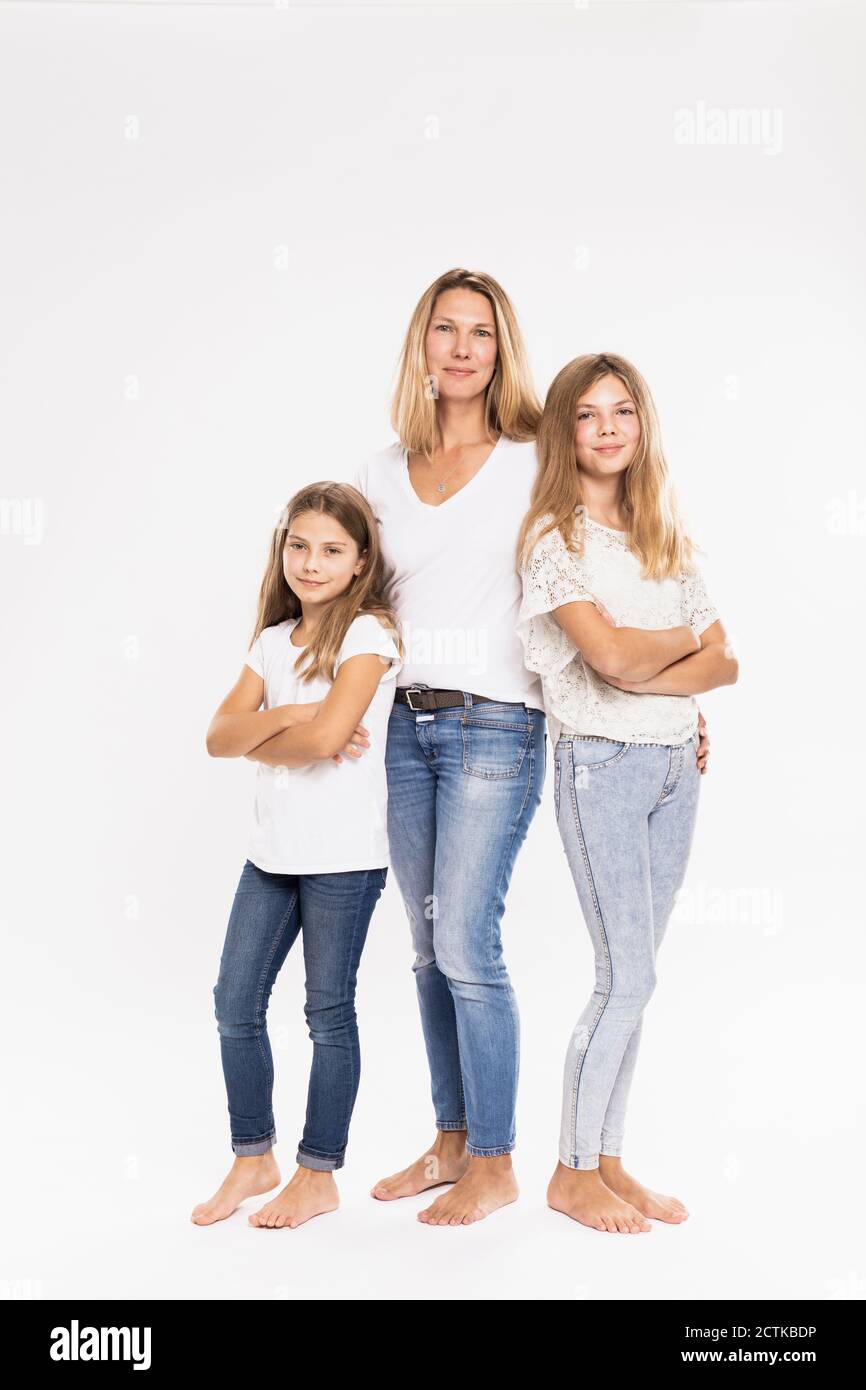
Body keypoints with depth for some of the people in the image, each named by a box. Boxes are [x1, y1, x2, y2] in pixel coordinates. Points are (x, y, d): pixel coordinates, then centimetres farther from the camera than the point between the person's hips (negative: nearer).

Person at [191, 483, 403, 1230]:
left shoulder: (368, 634, -8)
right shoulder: (273, 640, 12)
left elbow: (327, 735, -22)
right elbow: (220, 735, 2)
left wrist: (258, 740, -5)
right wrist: (286, 719, -15)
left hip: (344, 853, -7)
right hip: (273, 848, 7)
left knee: (329, 1009, 4)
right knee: (235, 1002, 9)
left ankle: (319, 1175, 17)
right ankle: (254, 1158, 26)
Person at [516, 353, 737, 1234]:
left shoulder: (665, 537, 12)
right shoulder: (553, 535, -6)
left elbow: (725, 662, 4)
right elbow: (611, 654, -19)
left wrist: (644, 677, -12)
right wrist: (684, 638, 0)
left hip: (677, 763, 6)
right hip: (603, 764, -6)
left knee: (632, 979, 9)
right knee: (626, 980, -5)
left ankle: (607, 1160, 20)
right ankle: (571, 1173, 10)